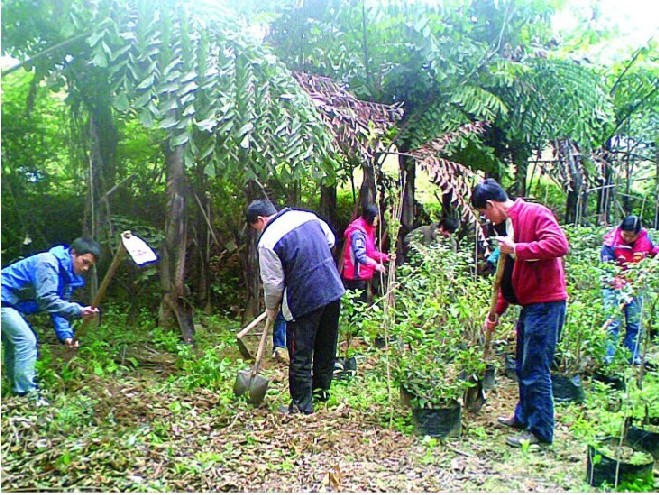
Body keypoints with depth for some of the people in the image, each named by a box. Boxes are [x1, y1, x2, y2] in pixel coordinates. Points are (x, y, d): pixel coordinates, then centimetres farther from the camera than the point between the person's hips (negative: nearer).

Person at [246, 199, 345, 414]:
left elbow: (273, 282, -9)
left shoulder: (268, 241, -13)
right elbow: (330, 239, 17)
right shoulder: (308, 216, 5)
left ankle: (302, 406, 14)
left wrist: (271, 308, 8)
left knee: (300, 356, 6)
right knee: (326, 346, 20)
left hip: (303, 300, -7)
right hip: (333, 290, 7)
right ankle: (321, 390, 35)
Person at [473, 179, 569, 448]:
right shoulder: (506, 226, 16)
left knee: (535, 369, -4)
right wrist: (497, 311, 21)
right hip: (529, 304, 10)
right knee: (523, 365, 18)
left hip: (546, 303, -10)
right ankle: (524, 417, 34)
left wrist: (517, 249, -24)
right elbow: (509, 276, 21)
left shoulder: (535, 214, -11)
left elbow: (560, 244, -27)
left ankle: (540, 430, 8)